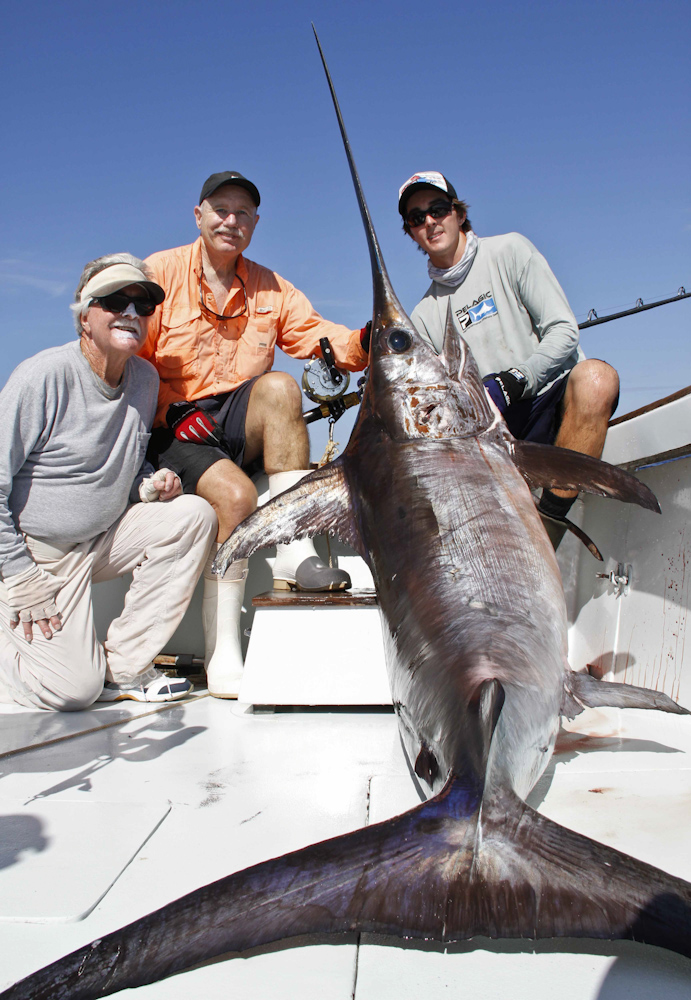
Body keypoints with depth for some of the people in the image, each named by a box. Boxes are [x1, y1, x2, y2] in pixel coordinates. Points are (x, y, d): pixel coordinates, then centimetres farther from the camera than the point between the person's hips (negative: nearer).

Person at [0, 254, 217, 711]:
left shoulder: (146, 378, 1)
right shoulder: (41, 378, -19)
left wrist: (149, 486, -8)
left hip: (102, 538, 7)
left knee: (194, 515, -17)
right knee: (74, 689, -16)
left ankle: (123, 666, -7)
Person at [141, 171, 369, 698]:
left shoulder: (269, 288, 17)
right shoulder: (162, 271, 3)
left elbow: (317, 334, 4)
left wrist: (361, 343, -18)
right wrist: (169, 412, -16)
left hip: (241, 426, 4)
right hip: (175, 430, -3)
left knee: (278, 386, -29)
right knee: (235, 494, -31)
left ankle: (294, 550, -30)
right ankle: (223, 655, -21)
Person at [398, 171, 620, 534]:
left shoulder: (507, 251, 6)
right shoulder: (424, 315, 16)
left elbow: (563, 330, -3)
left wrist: (513, 381, -20)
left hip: (555, 400, -3)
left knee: (595, 376, -37)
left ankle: (546, 542, -36)